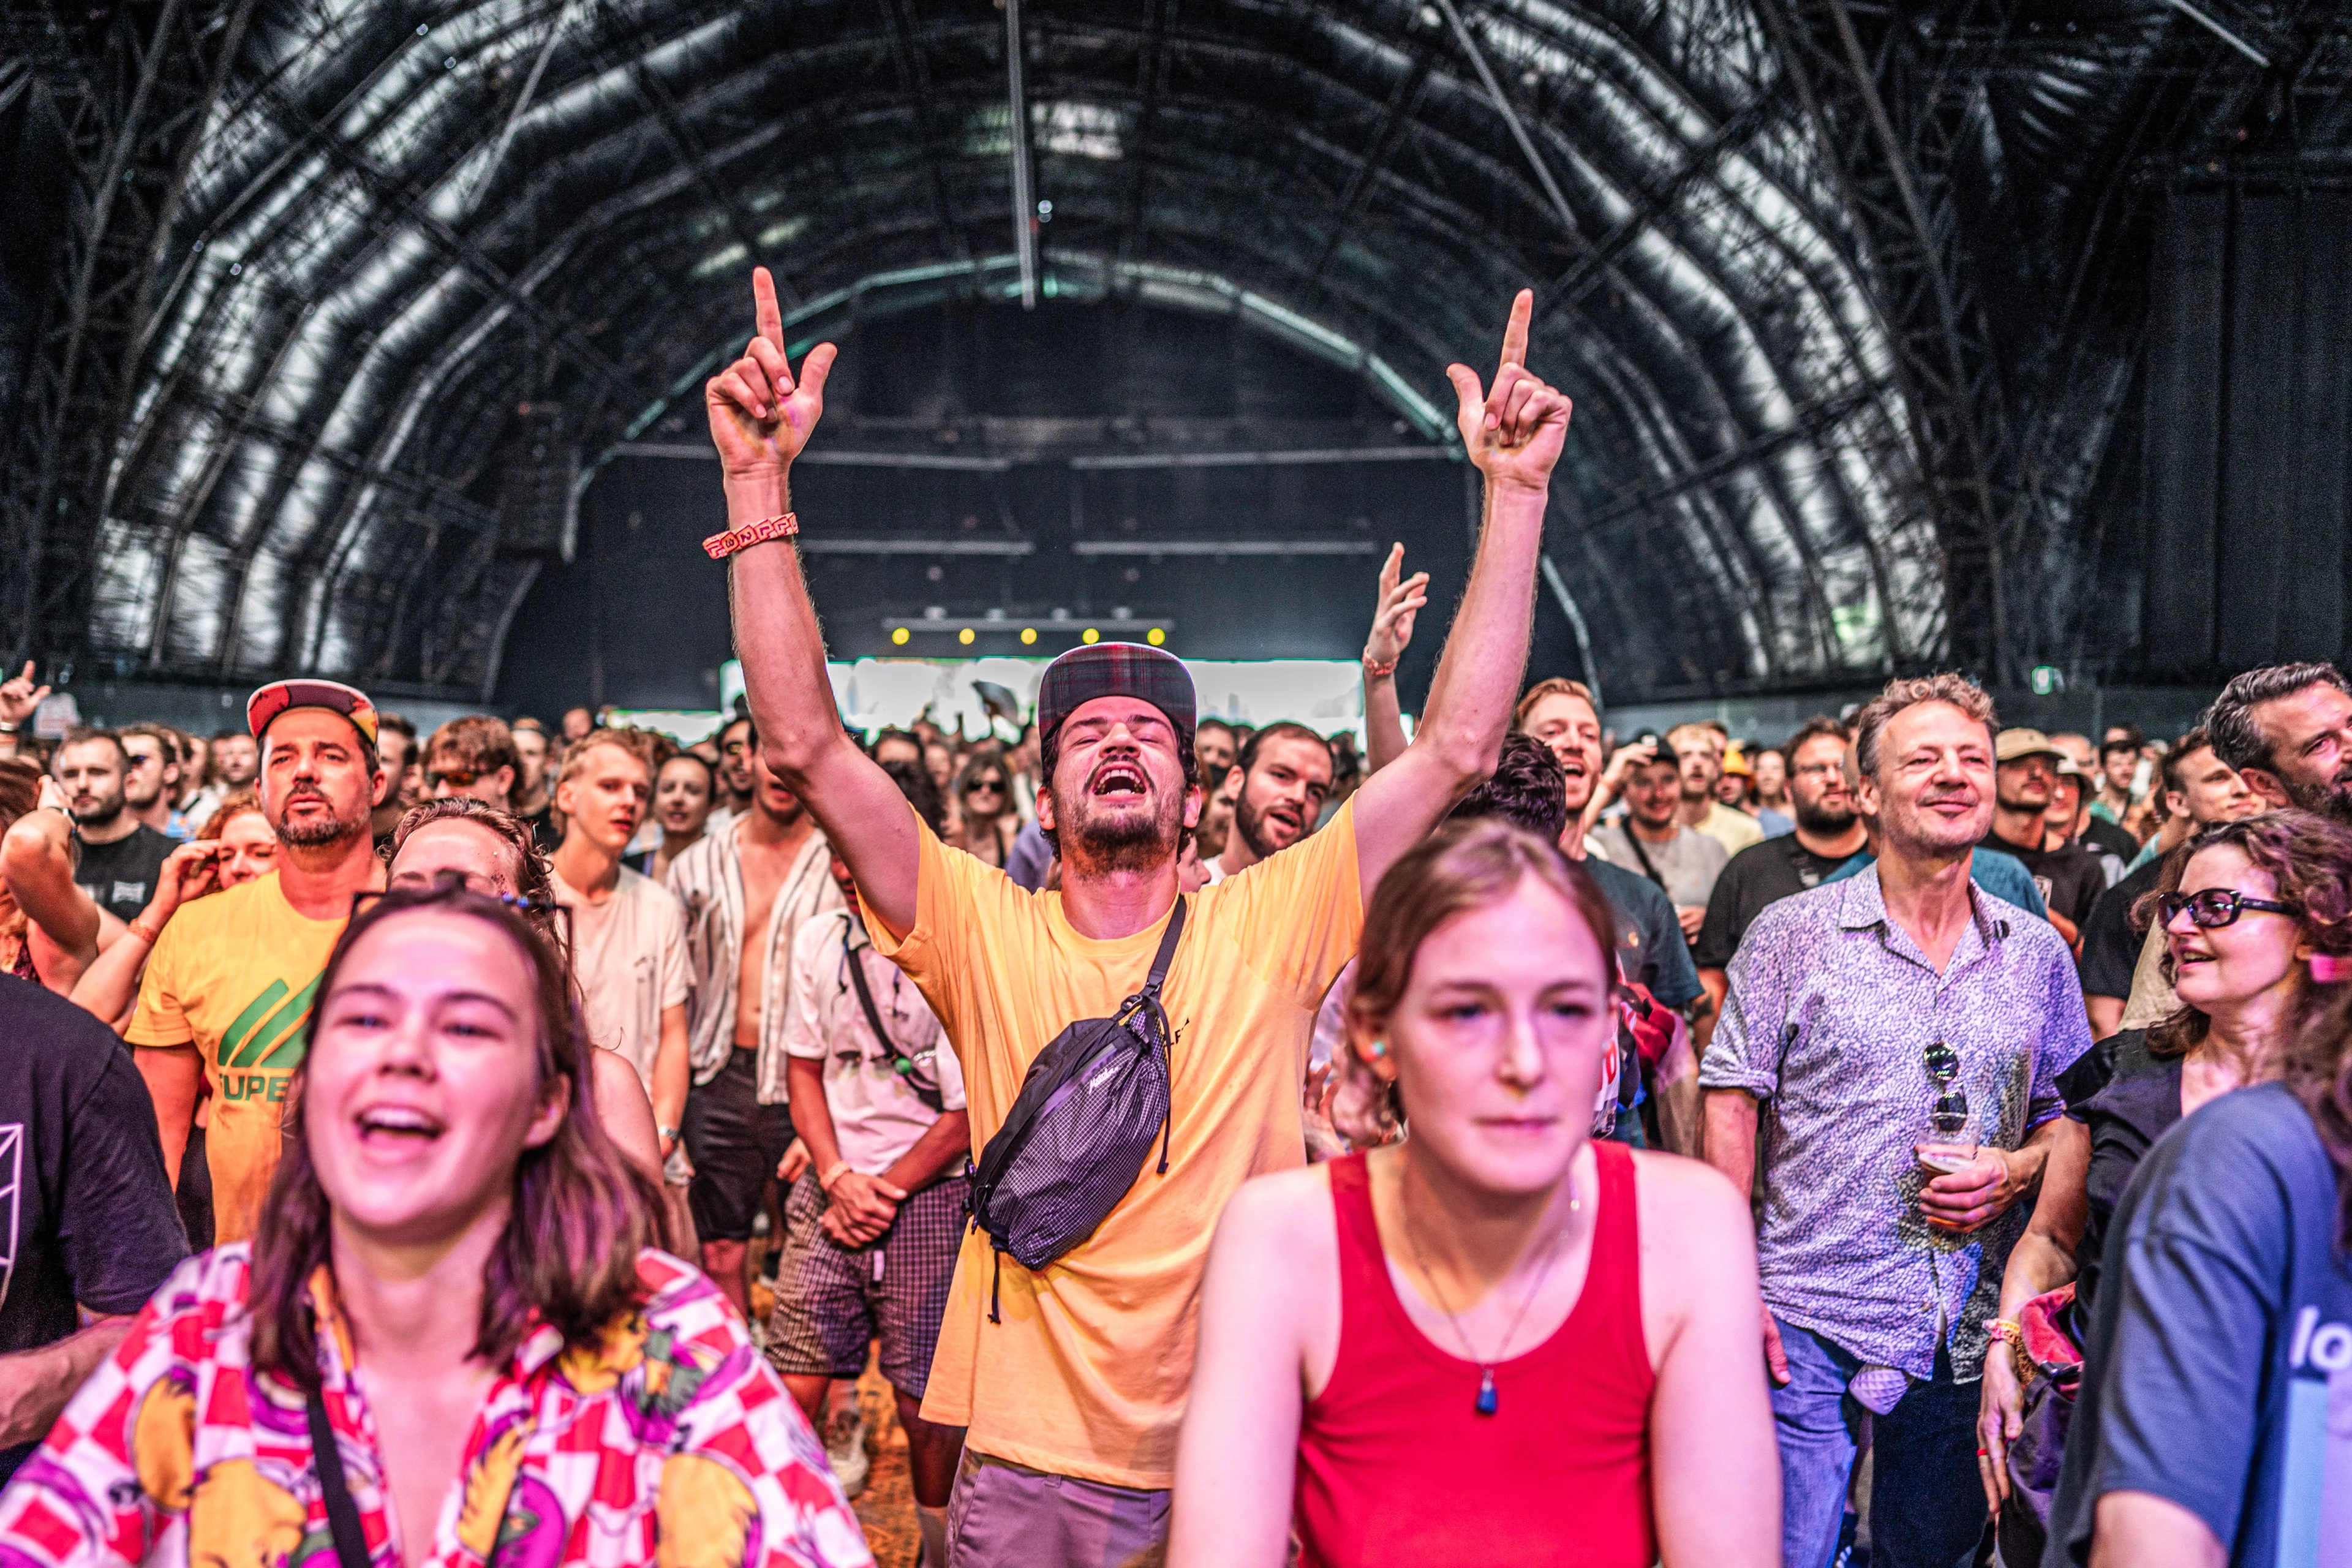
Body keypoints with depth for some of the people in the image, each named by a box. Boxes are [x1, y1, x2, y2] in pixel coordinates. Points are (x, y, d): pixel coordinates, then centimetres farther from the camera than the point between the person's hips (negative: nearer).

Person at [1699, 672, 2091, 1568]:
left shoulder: (2038, 954, 7)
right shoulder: (1792, 935, -4)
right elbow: (1731, 1108, -4)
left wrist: (2015, 1169, -7)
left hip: (1966, 1338, 4)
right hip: (1808, 1324, -3)